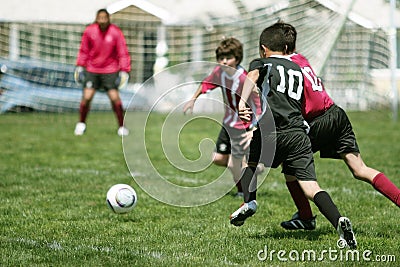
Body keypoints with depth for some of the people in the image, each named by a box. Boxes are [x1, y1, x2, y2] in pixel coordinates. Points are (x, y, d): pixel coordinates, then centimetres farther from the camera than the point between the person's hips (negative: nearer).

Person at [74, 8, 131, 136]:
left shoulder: (116, 32, -10)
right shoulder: (89, 31, -6)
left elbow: (123, 53, -5)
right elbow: (83, 50, 8)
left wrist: (124, 71, -10)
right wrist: (80, 66, 4)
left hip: (110, 70, -1)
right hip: (92, 70, 1)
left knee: (115, 97, -9)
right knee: (86, 97, -6)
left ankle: (121, 126, 7)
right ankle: (81, 124, 16)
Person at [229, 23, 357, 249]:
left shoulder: (262, 63, 14)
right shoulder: (297, 69, 28)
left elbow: (253, 76, -11)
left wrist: (242, 102, -26)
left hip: (273, 132, -3)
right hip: (299, 132, 3)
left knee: (248, 161, 26)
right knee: (311, 187, -5)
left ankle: (250, 201, 4)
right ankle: (339, 221, -27)